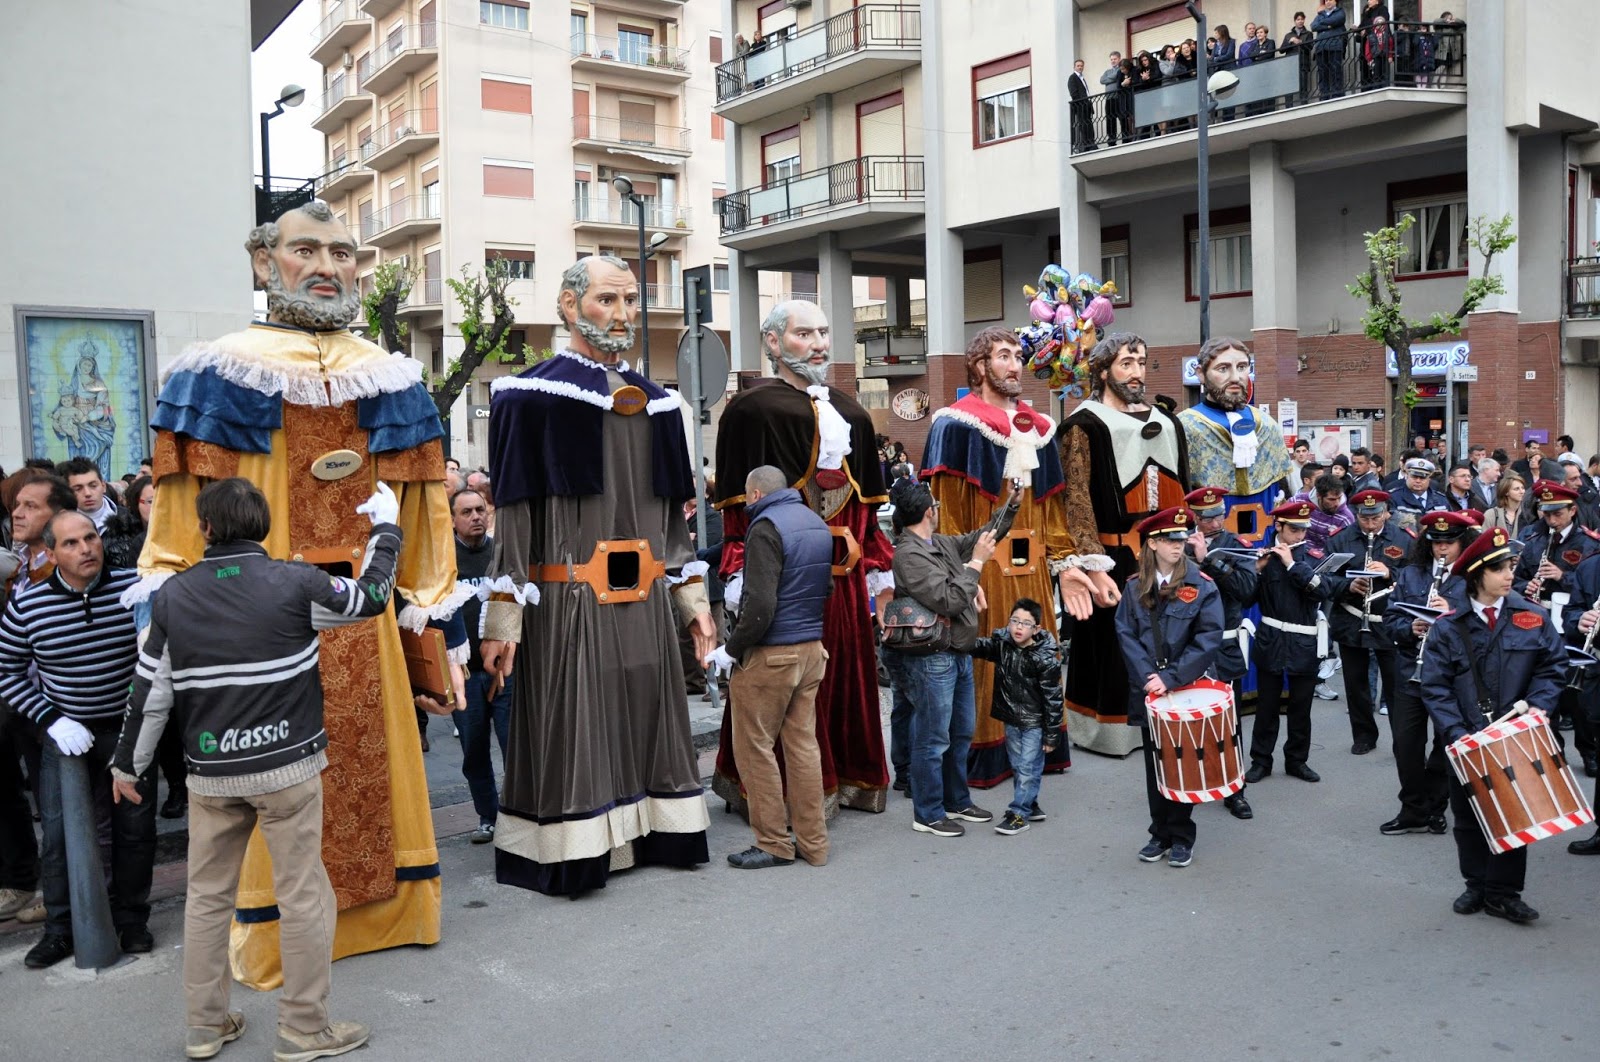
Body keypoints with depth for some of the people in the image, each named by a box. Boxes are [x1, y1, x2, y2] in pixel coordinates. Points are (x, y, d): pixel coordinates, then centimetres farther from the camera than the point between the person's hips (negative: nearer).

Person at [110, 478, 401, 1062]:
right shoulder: (294, 582, -10)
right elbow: (372, 597, 5)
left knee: (207, 895, 17)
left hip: (210, 772, 4)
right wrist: (385, 525, 17)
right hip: (286, 767, -3)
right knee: (302, 895, 6)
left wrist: (128, 764, 18)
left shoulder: (173, 596, -1)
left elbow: (150, 690, 4)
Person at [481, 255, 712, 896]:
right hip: (569, 601, -6)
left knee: (644, 721, 12)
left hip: (644, 602, 6)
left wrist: (692, 599, 14)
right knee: (570, 730, 0)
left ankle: (648, 837, 25)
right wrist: (502, 620, -12)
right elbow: (513, 515, -9)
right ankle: (570, 856, 14)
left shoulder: (653, 403, 13)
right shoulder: (534, 396, -5)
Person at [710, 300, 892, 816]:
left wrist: (879, 570, 15)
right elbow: (739, 507, -9)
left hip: (843, 574, 6)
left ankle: (846, 778, 26)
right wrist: (745, 582, -17)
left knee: (846, 676, 12)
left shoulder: (850, 412, 17)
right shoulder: (751, 409, -4)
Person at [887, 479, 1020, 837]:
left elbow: (980, 537, 25)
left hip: (958, 654, 10)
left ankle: (957, 802, 33)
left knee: (960, 734, 19)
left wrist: (1011, 506, 16)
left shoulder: (942, 542, 10)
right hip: (932, 659, -10)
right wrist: (976, 563, -17)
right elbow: (948, 602, -23)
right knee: (933, 740, -1)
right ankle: (928, 815, 11)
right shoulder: (910, 555, -17)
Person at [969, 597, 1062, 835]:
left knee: (1028, 767, -3)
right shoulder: (1002, 643, -3)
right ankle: (1029, 806, 30)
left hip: (1035, 722, -6)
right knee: (1017, 766, 15)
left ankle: (1019, 813, 4)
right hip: (1011, 718, 6)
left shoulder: (1046, 659, -18)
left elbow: (1052, 699, -14)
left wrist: (1052, 734, -12)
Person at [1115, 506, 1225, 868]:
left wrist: (1171, 677, -19)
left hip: (1186, 689, -2)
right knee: (1154, 763, 11)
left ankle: (1182, 838, 20)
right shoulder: (1135, 588, 2)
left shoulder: (1201, 586, -7)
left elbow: (1209, 638, -13)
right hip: (1148, 690, 3)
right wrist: (1148, 676, -15)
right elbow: (1126, 634, -2)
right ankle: (1160, 834, 23)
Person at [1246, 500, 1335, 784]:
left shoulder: (1314, 555, -1)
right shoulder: (1265, 554, 1)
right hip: (1271, 640, 0)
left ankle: (1297, 760, 22)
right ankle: (1261, 760, 16)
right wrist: (1257, 570, -17)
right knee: (1267, 704, 6)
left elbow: (1325, 590, -18)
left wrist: (1292, 564, -21)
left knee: (1300, 706, 8)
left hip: (1304, 643, 0)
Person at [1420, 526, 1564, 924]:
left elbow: (1553, 666, 2)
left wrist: (1535, 706, -13)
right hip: (1467, 742, 0)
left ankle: (1503, 893, 15)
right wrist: (1456, 733, -15)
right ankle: (1476, 885, 25)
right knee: (1468, 816, 10)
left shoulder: (1532, 617, -1)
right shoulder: (1447, 629, -4)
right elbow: (1436, 688, -6)